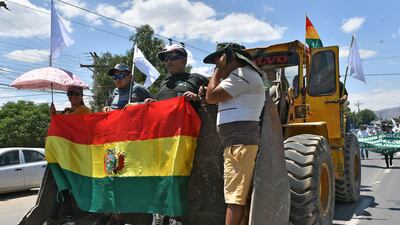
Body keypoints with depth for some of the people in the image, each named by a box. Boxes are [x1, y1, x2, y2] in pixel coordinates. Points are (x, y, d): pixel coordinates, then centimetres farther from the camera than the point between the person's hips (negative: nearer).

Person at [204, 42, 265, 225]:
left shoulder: (242, 74, -8)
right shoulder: (244, 76, 26)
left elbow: (211, 97, -10)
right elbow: (218, 99, 27)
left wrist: (219, 69, 0)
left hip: (240, 143, -10)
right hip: (241, 142, 10)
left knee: (235, 198, -11)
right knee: (242, 197, 12)